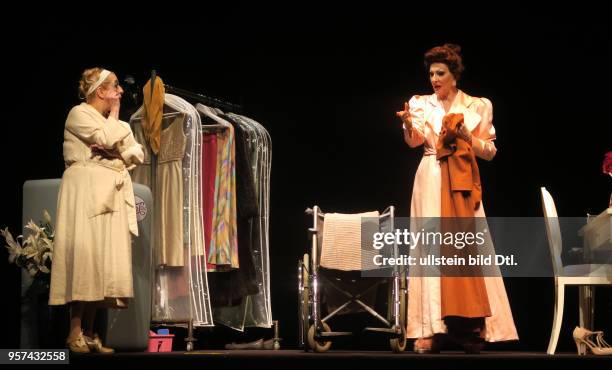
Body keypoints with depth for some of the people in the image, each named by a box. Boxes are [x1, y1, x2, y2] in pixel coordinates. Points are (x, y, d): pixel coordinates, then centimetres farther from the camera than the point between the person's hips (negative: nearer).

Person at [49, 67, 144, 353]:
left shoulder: (112, 124, 24)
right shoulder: (80, 113, 1)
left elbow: (137, 153, 13)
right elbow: (108, 140, -14)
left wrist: (112, 150, -5)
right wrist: (114, 115, 3)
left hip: (111, 196, 8)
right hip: (86, 192, -8)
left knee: (104, 259, 0)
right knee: (85, 256, -16)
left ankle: (89, 333, 0)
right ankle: (75, 332, -17)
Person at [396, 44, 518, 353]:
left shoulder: (478, 106, 7)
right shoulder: (422, 104, 7)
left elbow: (489, 152, 6)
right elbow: (414, 141, -10)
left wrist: (466, 136, -11)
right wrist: (408, 123, -31)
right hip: (430, 183, 0)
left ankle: (471, 326, 0)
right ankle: (430, 330, -11)